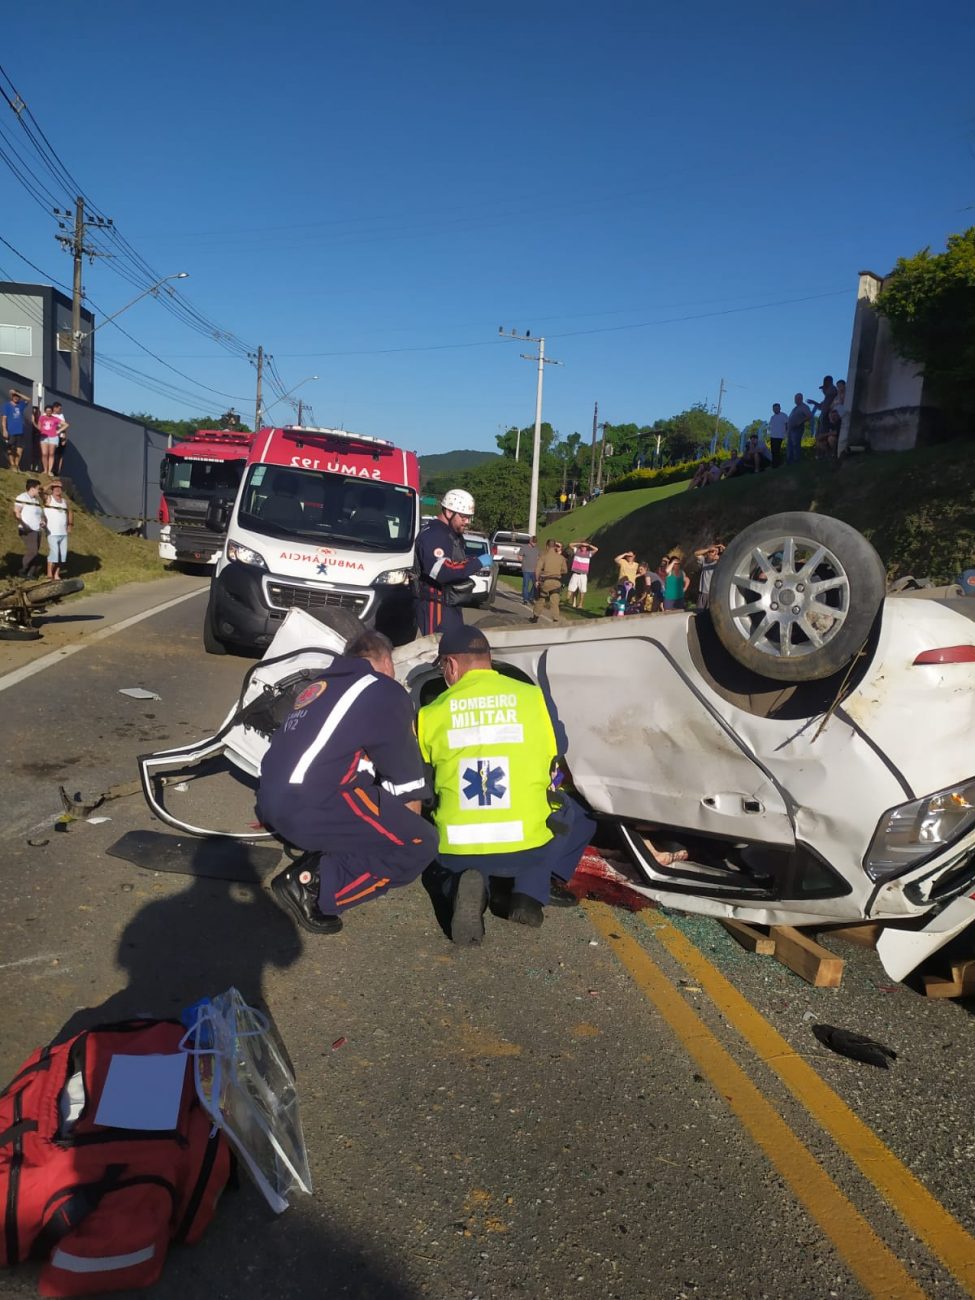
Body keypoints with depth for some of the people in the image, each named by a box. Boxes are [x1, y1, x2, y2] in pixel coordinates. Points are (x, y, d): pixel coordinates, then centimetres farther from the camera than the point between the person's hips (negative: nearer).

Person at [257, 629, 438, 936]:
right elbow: (407, 782, 3)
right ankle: (314, 886, -10)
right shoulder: (386, 692, 0)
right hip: (309, 809, -9)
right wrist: (410, 824, 20)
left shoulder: (323, 682, 23)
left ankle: (320, 860, 5)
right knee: (421, 845, -1)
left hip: (272, 800, 9)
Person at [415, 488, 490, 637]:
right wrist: (477, 563, -25)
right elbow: (441, 571, -32)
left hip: (451, 605, 10)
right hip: (435, 606, -10)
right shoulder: (432, 535, -18)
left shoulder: (455, 534, 16)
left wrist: (477, 562, 8)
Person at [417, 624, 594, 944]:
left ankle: (464, 886, -1)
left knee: (447, 864, 37)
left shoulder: (430, 714, 4)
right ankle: (529, 892, 6)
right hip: (529, 845, 0)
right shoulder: (532, 696, 3)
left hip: (457, 851, 1)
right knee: (577, 818, 30)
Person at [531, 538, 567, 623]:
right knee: (554, 603, 2)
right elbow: (565, 570, 9)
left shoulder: (544, 556, -6)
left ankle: (535, 617, 28)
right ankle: (555, 620, -5)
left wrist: (537, 580, -1)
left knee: (540, 600, 16)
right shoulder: (561, 557, 2)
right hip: (556, 582, 1)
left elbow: (537, 569, -11)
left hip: (545, 581, -1)